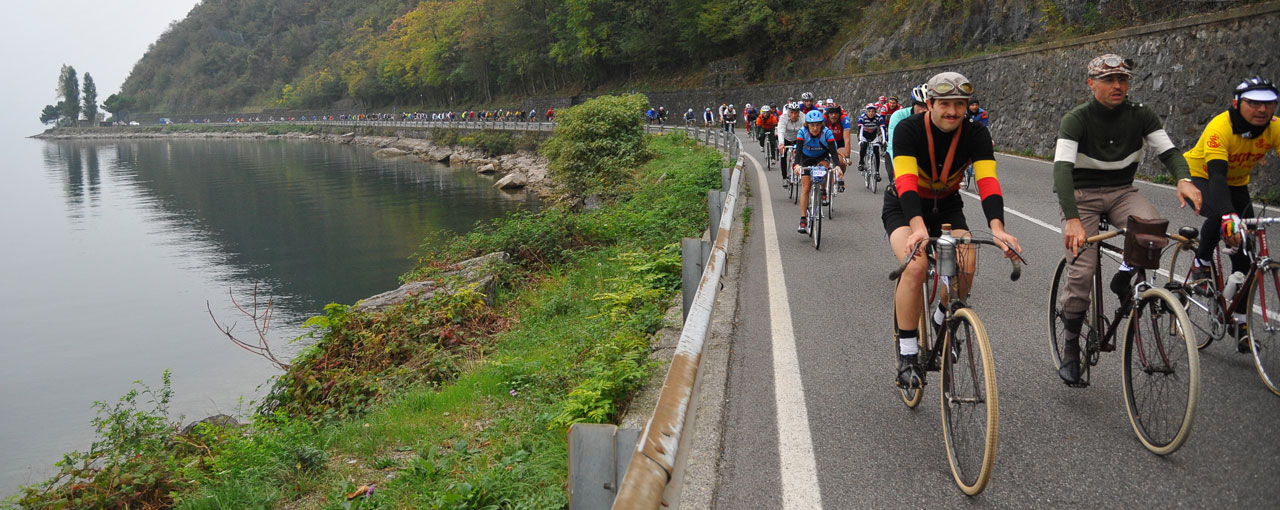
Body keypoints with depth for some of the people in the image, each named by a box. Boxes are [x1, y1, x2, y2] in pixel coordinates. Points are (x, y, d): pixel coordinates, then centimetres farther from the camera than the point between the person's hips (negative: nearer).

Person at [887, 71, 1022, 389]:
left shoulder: (975, 135, -18)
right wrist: (918, 227, -56)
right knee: (916, 266, -28)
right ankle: (907, 355, -15)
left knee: (966, 266, -22)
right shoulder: (908, 130, -25)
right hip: (904, 206, -3)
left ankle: (942, 321, 10)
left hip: (947, 205, 3)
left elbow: (988, 182, -30)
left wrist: (997, 228, -48)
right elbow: (906, 182, -39)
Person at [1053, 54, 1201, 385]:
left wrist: (1184, 178, -36)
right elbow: (1062, 169, -29)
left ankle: (1124, 280, -1)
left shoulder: (1140, 115, -4)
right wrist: (1072, 219, -44)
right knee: (1081, 273, -15)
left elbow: (1168, 150, -10)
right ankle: (1070, 346, 5)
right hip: (1081, 196, -3)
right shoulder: (1076, 120, -16)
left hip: (1122, 192, 3)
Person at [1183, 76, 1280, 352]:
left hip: (1236, 183, 5)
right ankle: (1201, 263, -8)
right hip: (1200, 177, -5)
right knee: (1220, 216, -37)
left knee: (1244, 252, -3)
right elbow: (1217, 174, -44)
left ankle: (1240, 321, 5)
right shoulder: (1220, 127, -33)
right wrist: (1229, 216, -58)